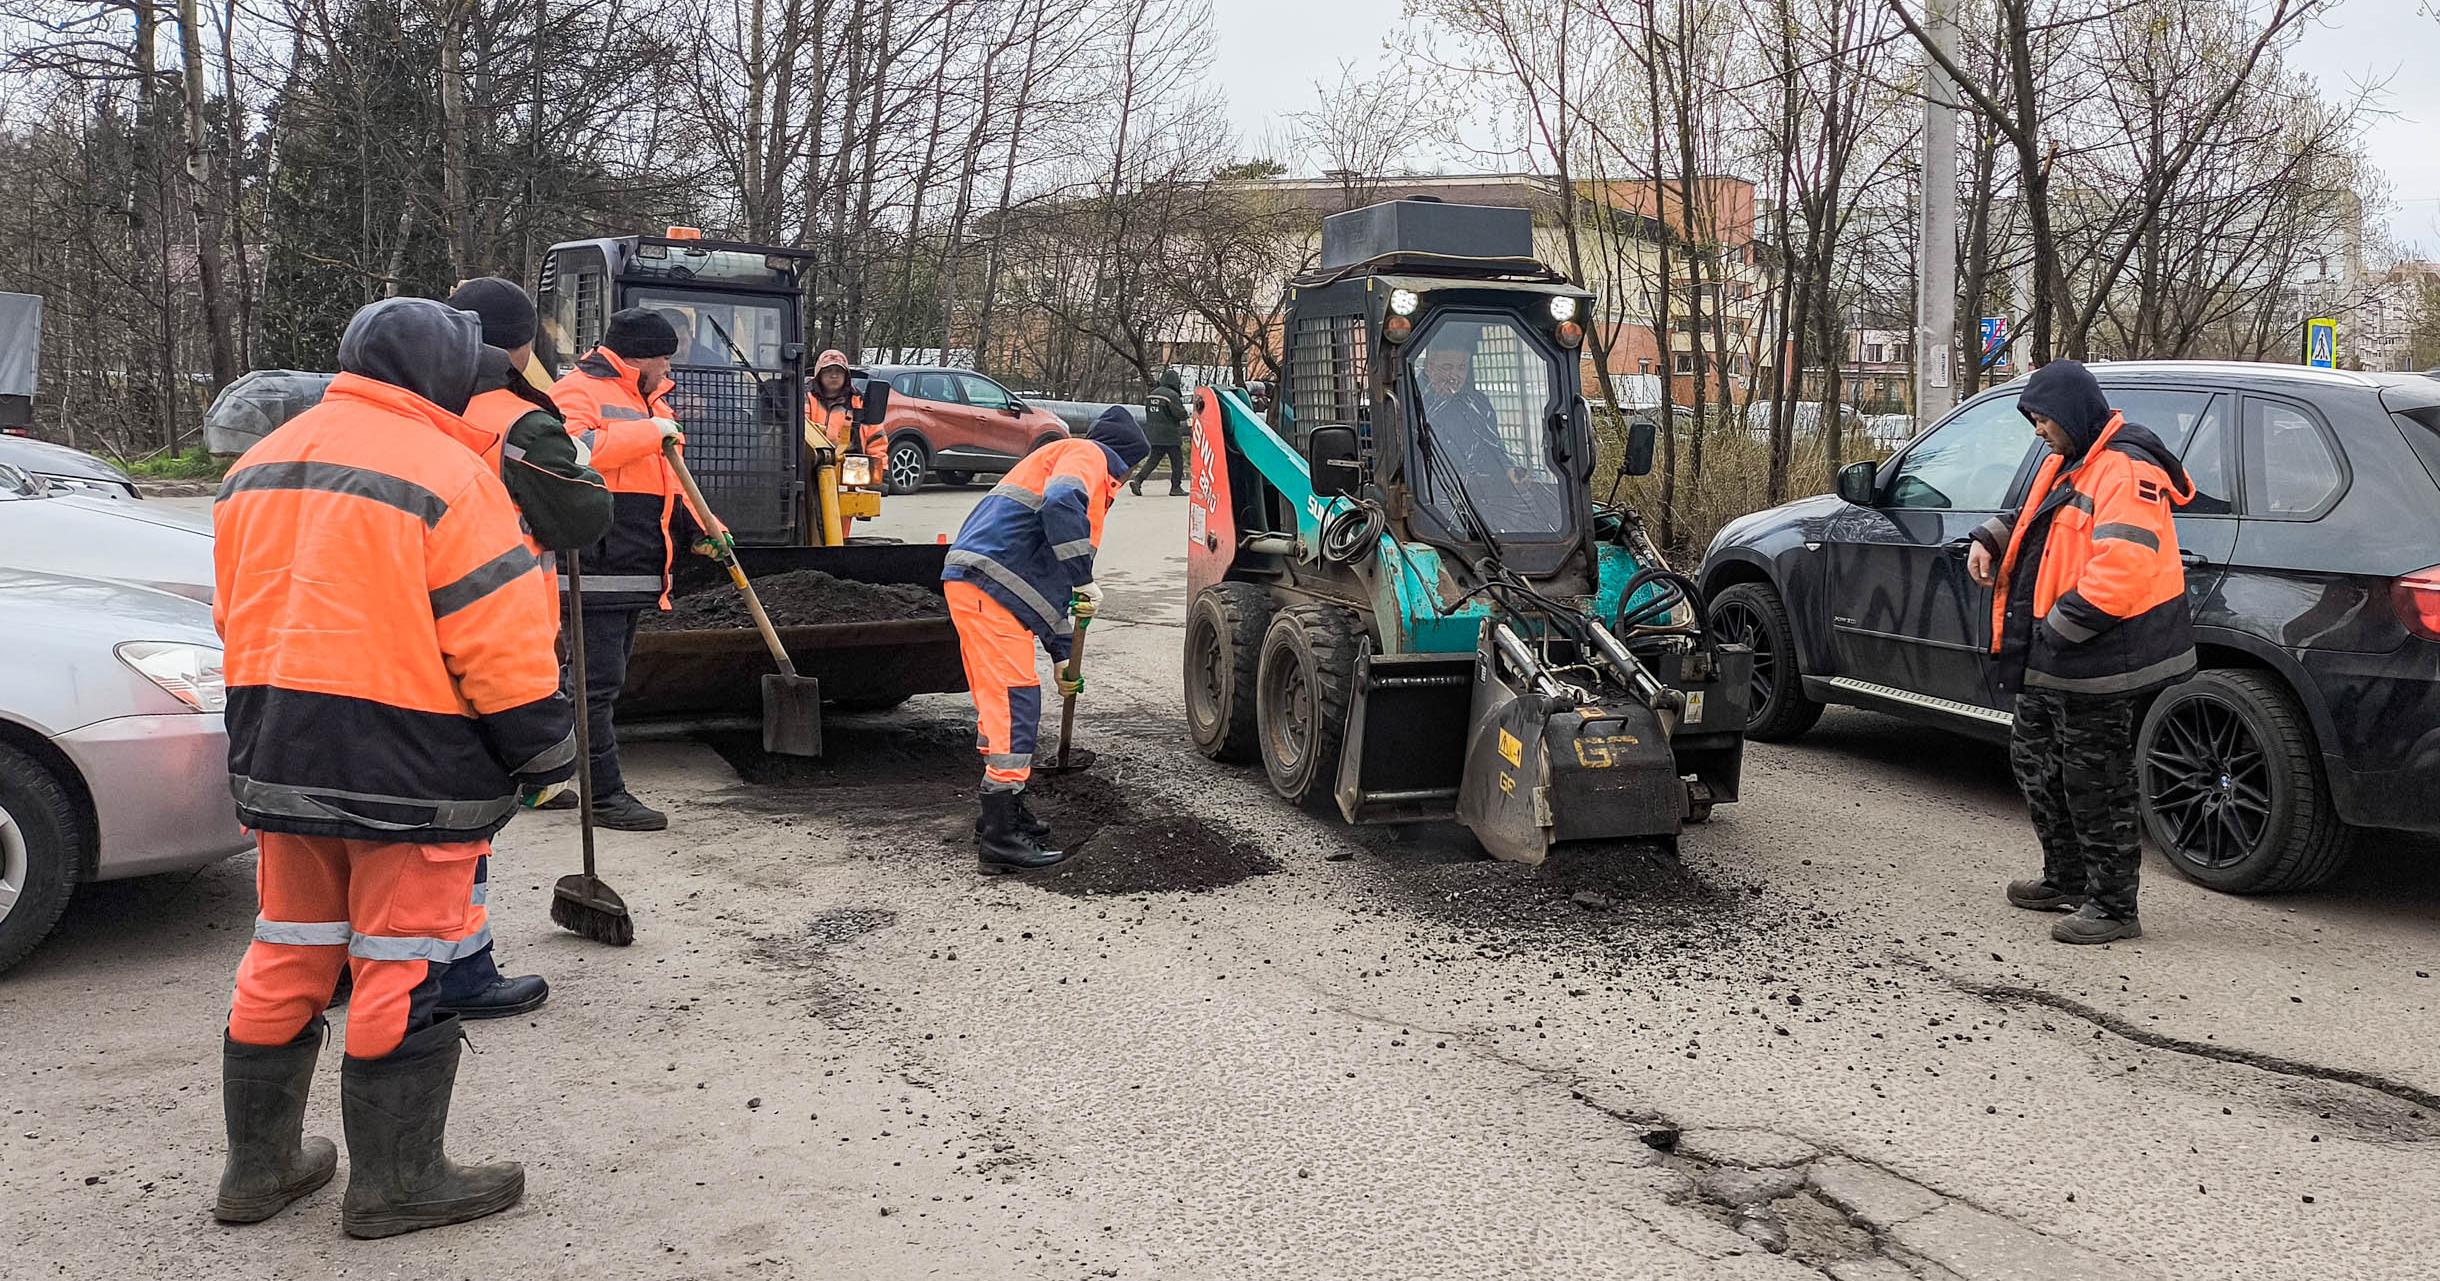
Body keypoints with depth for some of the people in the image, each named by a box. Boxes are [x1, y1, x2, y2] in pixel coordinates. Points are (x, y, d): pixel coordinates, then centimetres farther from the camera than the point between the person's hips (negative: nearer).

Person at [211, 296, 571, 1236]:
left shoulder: (256, 469, 13)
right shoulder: (442, 471, -14)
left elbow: (239, 620, 19)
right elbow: (498, 640, -17)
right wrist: (546, 755, -6)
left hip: (278, 762, 8)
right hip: (411, 771, -7)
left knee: (286, 958, 17)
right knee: (402, 971, 3)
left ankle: (258, 1166, 28)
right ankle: (396, 1181, 13)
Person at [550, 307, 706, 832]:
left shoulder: (646, 401, 23)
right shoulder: (577, 391, -7)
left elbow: (662, 480, 31)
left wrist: (700, 524, 16)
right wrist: (650, 432, -22)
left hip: (636, 570, 10)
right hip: (596, 569, -10)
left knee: (605, 680, 16)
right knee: (597, 681, -7)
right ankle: (606, 794, -3)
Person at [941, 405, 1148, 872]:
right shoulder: (1088, 455, 2)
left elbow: (1049, 575, 34)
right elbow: (1061, 502, -24)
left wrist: (1062, 654, 35)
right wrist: (1083, 579, -19)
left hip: (970, 585, 10)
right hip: (989, 585, -10)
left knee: (998, 703, 19)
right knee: (1015, 704, -9)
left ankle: (1004, 813, 30)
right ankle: (1000, 838, -9)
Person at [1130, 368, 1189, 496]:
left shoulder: (1152, 394, 11)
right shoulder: (1172, 395, -15)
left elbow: (1148, 413, 19)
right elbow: (1181, 414, -15)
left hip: (1153, 434, 7)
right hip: (1169, 435, -7)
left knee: (1153, 459, 11)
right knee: (1177, 461, 5)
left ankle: (1137, 480, -5)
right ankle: (1176, 488, 7)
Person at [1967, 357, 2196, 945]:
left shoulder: (2126, 472, -20)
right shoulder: (2068, 463, 14)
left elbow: (2121, 571, -29)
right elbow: (2029, 516, 30)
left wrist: (2059, 628, -24)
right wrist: (1990, 540, 8)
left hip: (2095, 661, -11)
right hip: (2049, 656, 11)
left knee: (2094, 783, -3)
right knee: (2034, 759, 20)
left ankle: (2113, 906, 8)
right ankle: (2066, 879, 34)